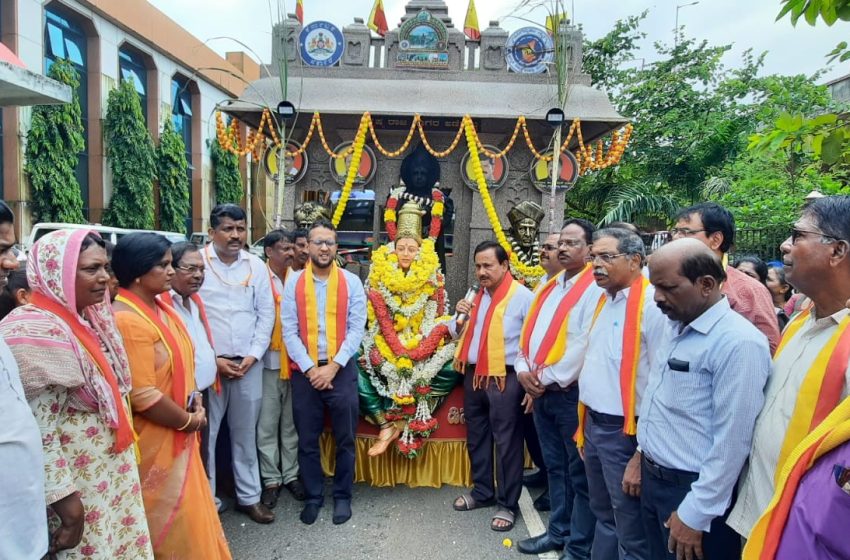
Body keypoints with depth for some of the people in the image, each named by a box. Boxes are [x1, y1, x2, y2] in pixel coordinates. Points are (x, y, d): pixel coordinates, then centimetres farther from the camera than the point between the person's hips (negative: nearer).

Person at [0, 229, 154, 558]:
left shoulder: (90, 317, 2)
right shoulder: (35, 331, -22)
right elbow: (38, 429, -23)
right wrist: (66, 500, -20)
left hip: (114, 467, 8)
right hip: (78, 481, -8)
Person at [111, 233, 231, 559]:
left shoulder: (159, 307, 5)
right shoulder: (127, 320, -23)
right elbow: (143, 397, -26)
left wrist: (195, 400, -1)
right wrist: (189, 421, -12)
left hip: (177, 433, 9)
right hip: (154, 440, -8)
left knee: (187, 508, 21)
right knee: (169, 517, 8)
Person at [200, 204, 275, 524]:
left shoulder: (256, 266, 6)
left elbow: (266, 314, 6)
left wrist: (253, 355, -4)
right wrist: (212, 359, -10)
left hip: (249, 364, 3)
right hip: (208, 364, -3)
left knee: (245, 432, 14)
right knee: (206, 434, 4)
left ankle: (249, 496, 28)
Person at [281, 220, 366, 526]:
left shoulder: (351, 282, -1)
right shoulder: (294, 283, 0)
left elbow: (356, 329, -5)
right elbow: (289, 331, -3)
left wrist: (333, 367, -13)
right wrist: (310, 368, -11)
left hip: (342, 370, 0)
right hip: (304, 371, 1)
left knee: (345, 439, 9)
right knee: (307, 439, 11)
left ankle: (342, 496, 27)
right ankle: (313, 496, 29)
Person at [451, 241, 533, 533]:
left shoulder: (522, 296, -12)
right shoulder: (476, 295, 12)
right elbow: (463, 335, 19)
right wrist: (461, 318, 0)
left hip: (505, 378, -7)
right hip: (473, 376, 8)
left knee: (506, 442, 3)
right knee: (476, 437, 18)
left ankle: (507, 503, 18)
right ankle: (482, 491, 35)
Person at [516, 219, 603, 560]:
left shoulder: (595, 288, -13)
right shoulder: (548, 287, 13)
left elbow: (583, 347, -21)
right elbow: (528, 332, 13)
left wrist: (547, 377, -15)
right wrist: (524, 369, -2)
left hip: (571, 393, -8)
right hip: (540, 392, 8)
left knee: (579, 473, 6)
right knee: (555, 467, 19)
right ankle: (558, 532, 35)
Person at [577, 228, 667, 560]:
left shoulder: (653, 306, -19)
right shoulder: (605, 300, 10)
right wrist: (585, 424, 15)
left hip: (624, 433, -8)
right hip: (594, 425, 8)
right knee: (604, 517, 25)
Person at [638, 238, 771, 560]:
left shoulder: (738, 343, -22)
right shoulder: (677, 327, 6)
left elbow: (731, 443, -22)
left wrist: (695, 515, -18)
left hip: (693, 492, -8)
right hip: (652, 479, 8)